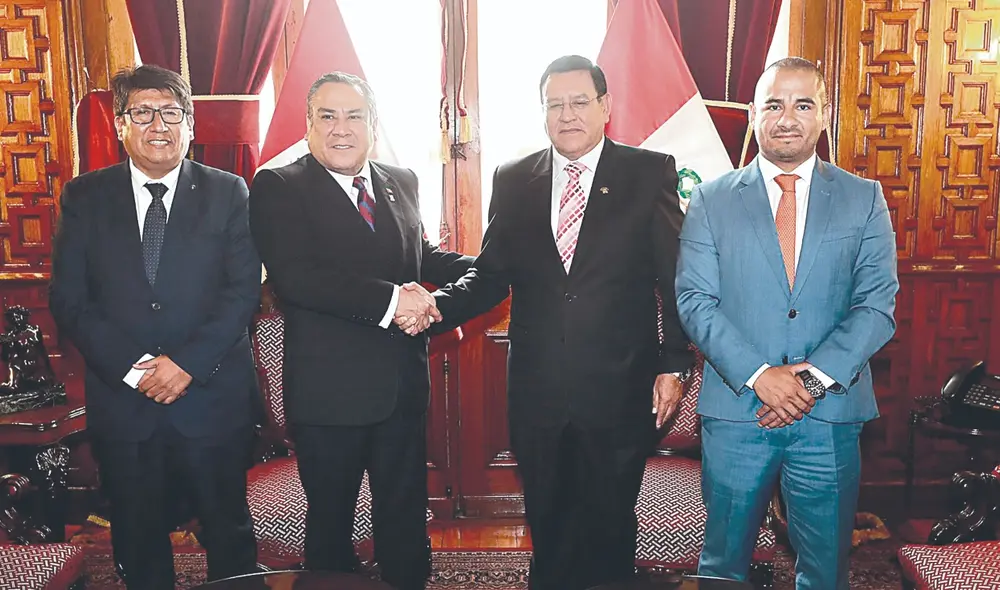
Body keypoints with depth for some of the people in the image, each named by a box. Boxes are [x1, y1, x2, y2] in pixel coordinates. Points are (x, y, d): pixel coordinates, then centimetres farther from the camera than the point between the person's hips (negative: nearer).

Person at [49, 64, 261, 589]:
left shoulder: (227, 193, 1)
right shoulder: (84, 197, 4)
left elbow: (244, 289, -6)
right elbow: (68, 299, -1)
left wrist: (189, 362, -16)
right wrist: (132, 367, -13)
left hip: (212, 399, -1)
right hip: (121, 403, 2)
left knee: (229, 535, 13)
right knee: (138, 541, 17)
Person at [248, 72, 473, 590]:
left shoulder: (401, 182, 9)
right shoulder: (278, 188, -8)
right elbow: (294, 276, -22)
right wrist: (389, 300, -26)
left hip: (403, 385, 5)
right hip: (330, 390, -4)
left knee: (405, 514, 18)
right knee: (330, 518, 15)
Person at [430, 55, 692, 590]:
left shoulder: (650, 173, -1)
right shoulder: (513, 180, 6)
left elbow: (675, 278, -1)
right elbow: (491, 275, 6)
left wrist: (674, 365, -4)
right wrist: (437, 308, -11)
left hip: (618, 391, -2)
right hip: (537, 394, 3)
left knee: (608, 525, 12)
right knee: (548, 526, 15)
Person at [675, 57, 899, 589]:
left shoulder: (864, 200, 6)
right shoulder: (711, 200, 3)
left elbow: (877, 304, -2)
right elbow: (695, 300, -4)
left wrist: (815, 377, -15)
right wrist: (759, 375, -16)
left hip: (831, 416, 1)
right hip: (735, 411, 0)